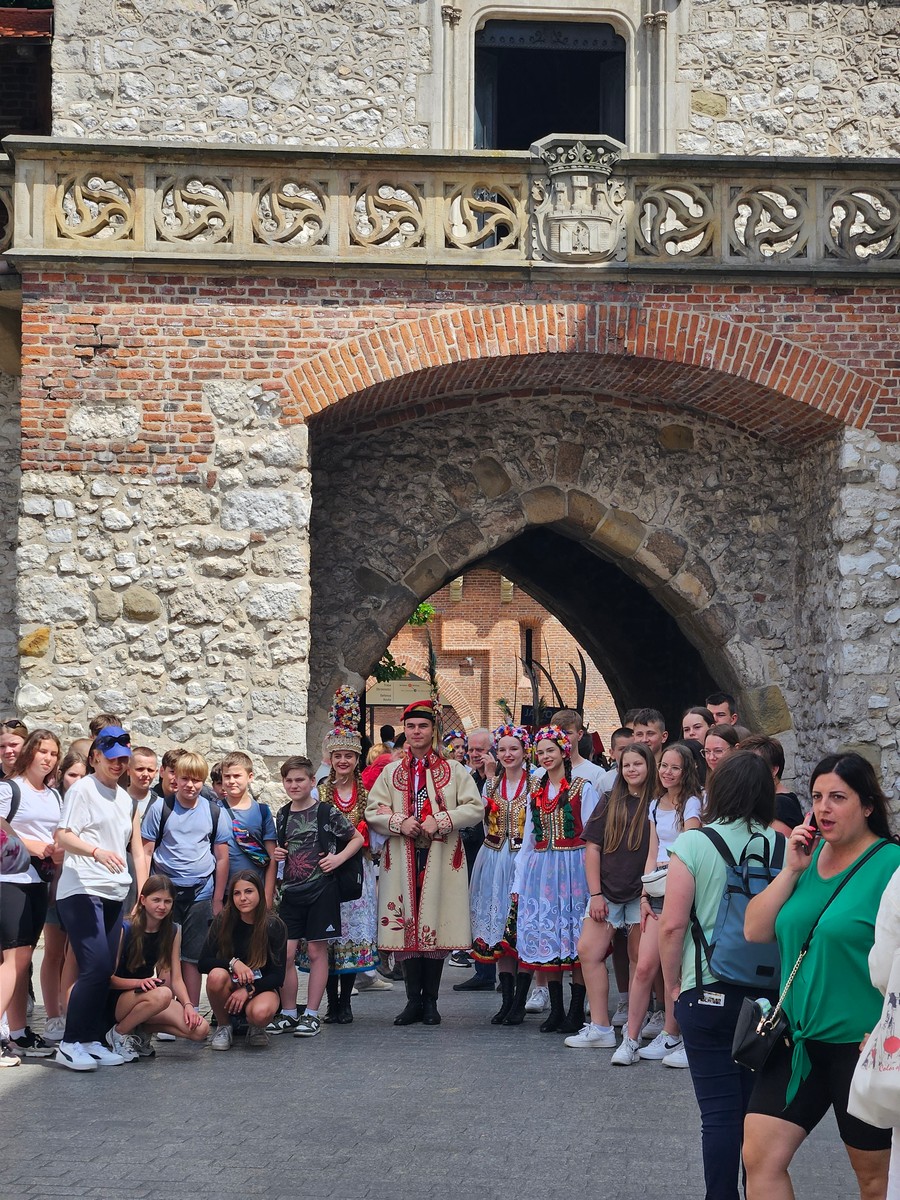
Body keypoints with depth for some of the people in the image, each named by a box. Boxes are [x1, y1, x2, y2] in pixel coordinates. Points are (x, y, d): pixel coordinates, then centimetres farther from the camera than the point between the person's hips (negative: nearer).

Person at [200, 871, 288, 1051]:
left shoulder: (274, 926, -10)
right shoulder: (223, 921, -7)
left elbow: (278, 975, -9)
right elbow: (203, 963, -10)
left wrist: (248, 990, -22)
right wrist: (233, 963, -27)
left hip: (261, 987, -2)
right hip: (231, 986, 2)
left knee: (261, 1012, -36)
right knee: (216, 975, -34)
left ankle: (255, 1029, 2)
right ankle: (224, 1027, -8)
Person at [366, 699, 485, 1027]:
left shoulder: (453, 770, 8)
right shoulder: (391, 773, 14)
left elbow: (475, 808, -1)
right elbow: (372, 812, 9)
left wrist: (441, 821, -14)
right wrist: (399, 822, -10)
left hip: (441, 859, -2)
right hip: (402, 859, 2)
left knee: (436, 926, -2)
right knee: (406, 926, 0)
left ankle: (430, 1001, 6)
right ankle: (413, 1000, 8)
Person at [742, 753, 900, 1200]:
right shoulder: (809, 855, 9)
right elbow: (755, 930, 5)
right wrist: (792, 870, -5)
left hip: (860, 1045, -6)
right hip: (798, 1040, 6)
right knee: (759, 1157, 1)